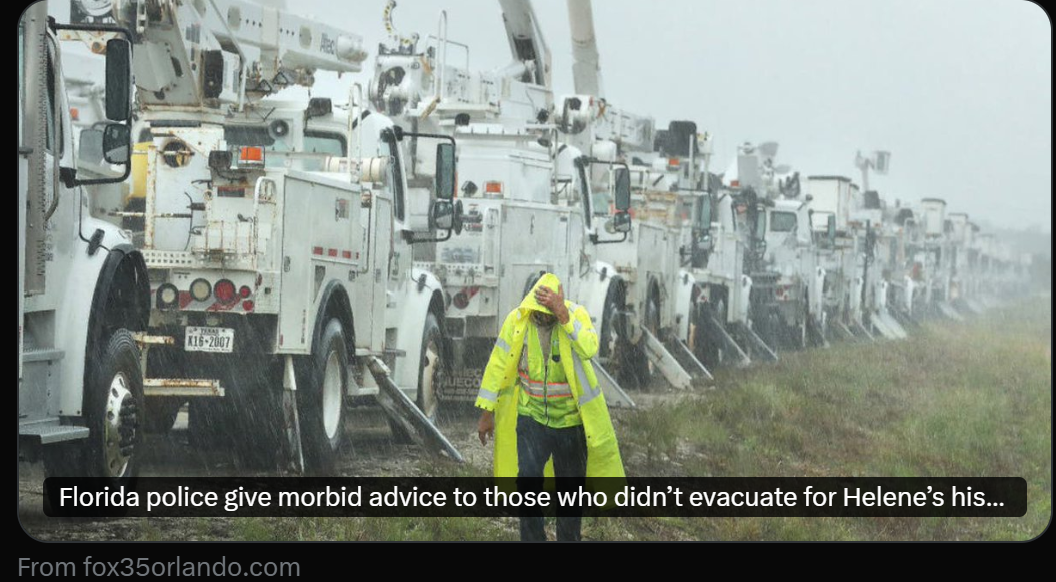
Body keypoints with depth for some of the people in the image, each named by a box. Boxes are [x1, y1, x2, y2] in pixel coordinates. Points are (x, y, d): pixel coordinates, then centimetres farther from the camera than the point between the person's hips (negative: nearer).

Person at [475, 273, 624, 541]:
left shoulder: (577, 315, -13)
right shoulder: (517, 320, -10)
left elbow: (589, 348, -32)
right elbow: (498, 365, -3)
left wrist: (563, 315, -39)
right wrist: (487, 412, 0)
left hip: (570, 417, 0)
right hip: (531, 416, 0)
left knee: (571, 484, 10)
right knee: (528, 476, -15)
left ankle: (569, 538, 28)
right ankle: (532, 538, -4)